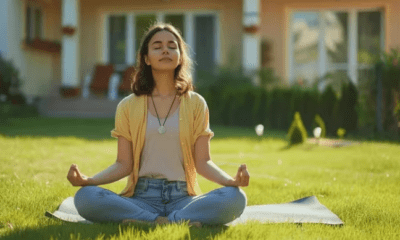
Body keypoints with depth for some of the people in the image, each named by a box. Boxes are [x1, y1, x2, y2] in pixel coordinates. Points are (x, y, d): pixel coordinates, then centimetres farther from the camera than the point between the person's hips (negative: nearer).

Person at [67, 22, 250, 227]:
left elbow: (202, 162, 4)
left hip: (182, 197, 0)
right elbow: (123, 164, 6)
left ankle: (148, 222, -29)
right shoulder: (128, 107, 10)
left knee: (235, 198, -30)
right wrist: (87, 180, -13)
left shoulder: (196, 104, 10)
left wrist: (231, 180, -16)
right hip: (142, 196, 0)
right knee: (85, 197, -30)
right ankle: (183, 221, -30)